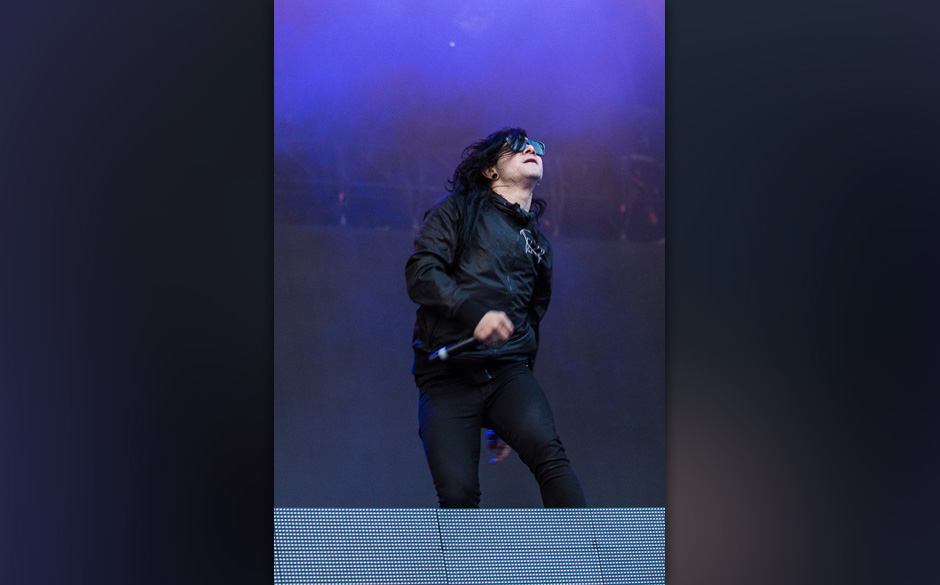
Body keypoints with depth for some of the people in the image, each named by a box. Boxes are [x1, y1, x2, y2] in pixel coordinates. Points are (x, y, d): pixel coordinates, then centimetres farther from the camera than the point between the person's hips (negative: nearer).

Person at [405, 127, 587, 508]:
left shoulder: (537, 243, 26)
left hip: (508, 372, 3)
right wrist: (475, 312, -22)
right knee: (458, 494, -16)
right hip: (447, 373, -3)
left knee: (547, 451, -26)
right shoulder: (459, 209, 11)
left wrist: (510, 420, 29)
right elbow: (420, 271, -5)